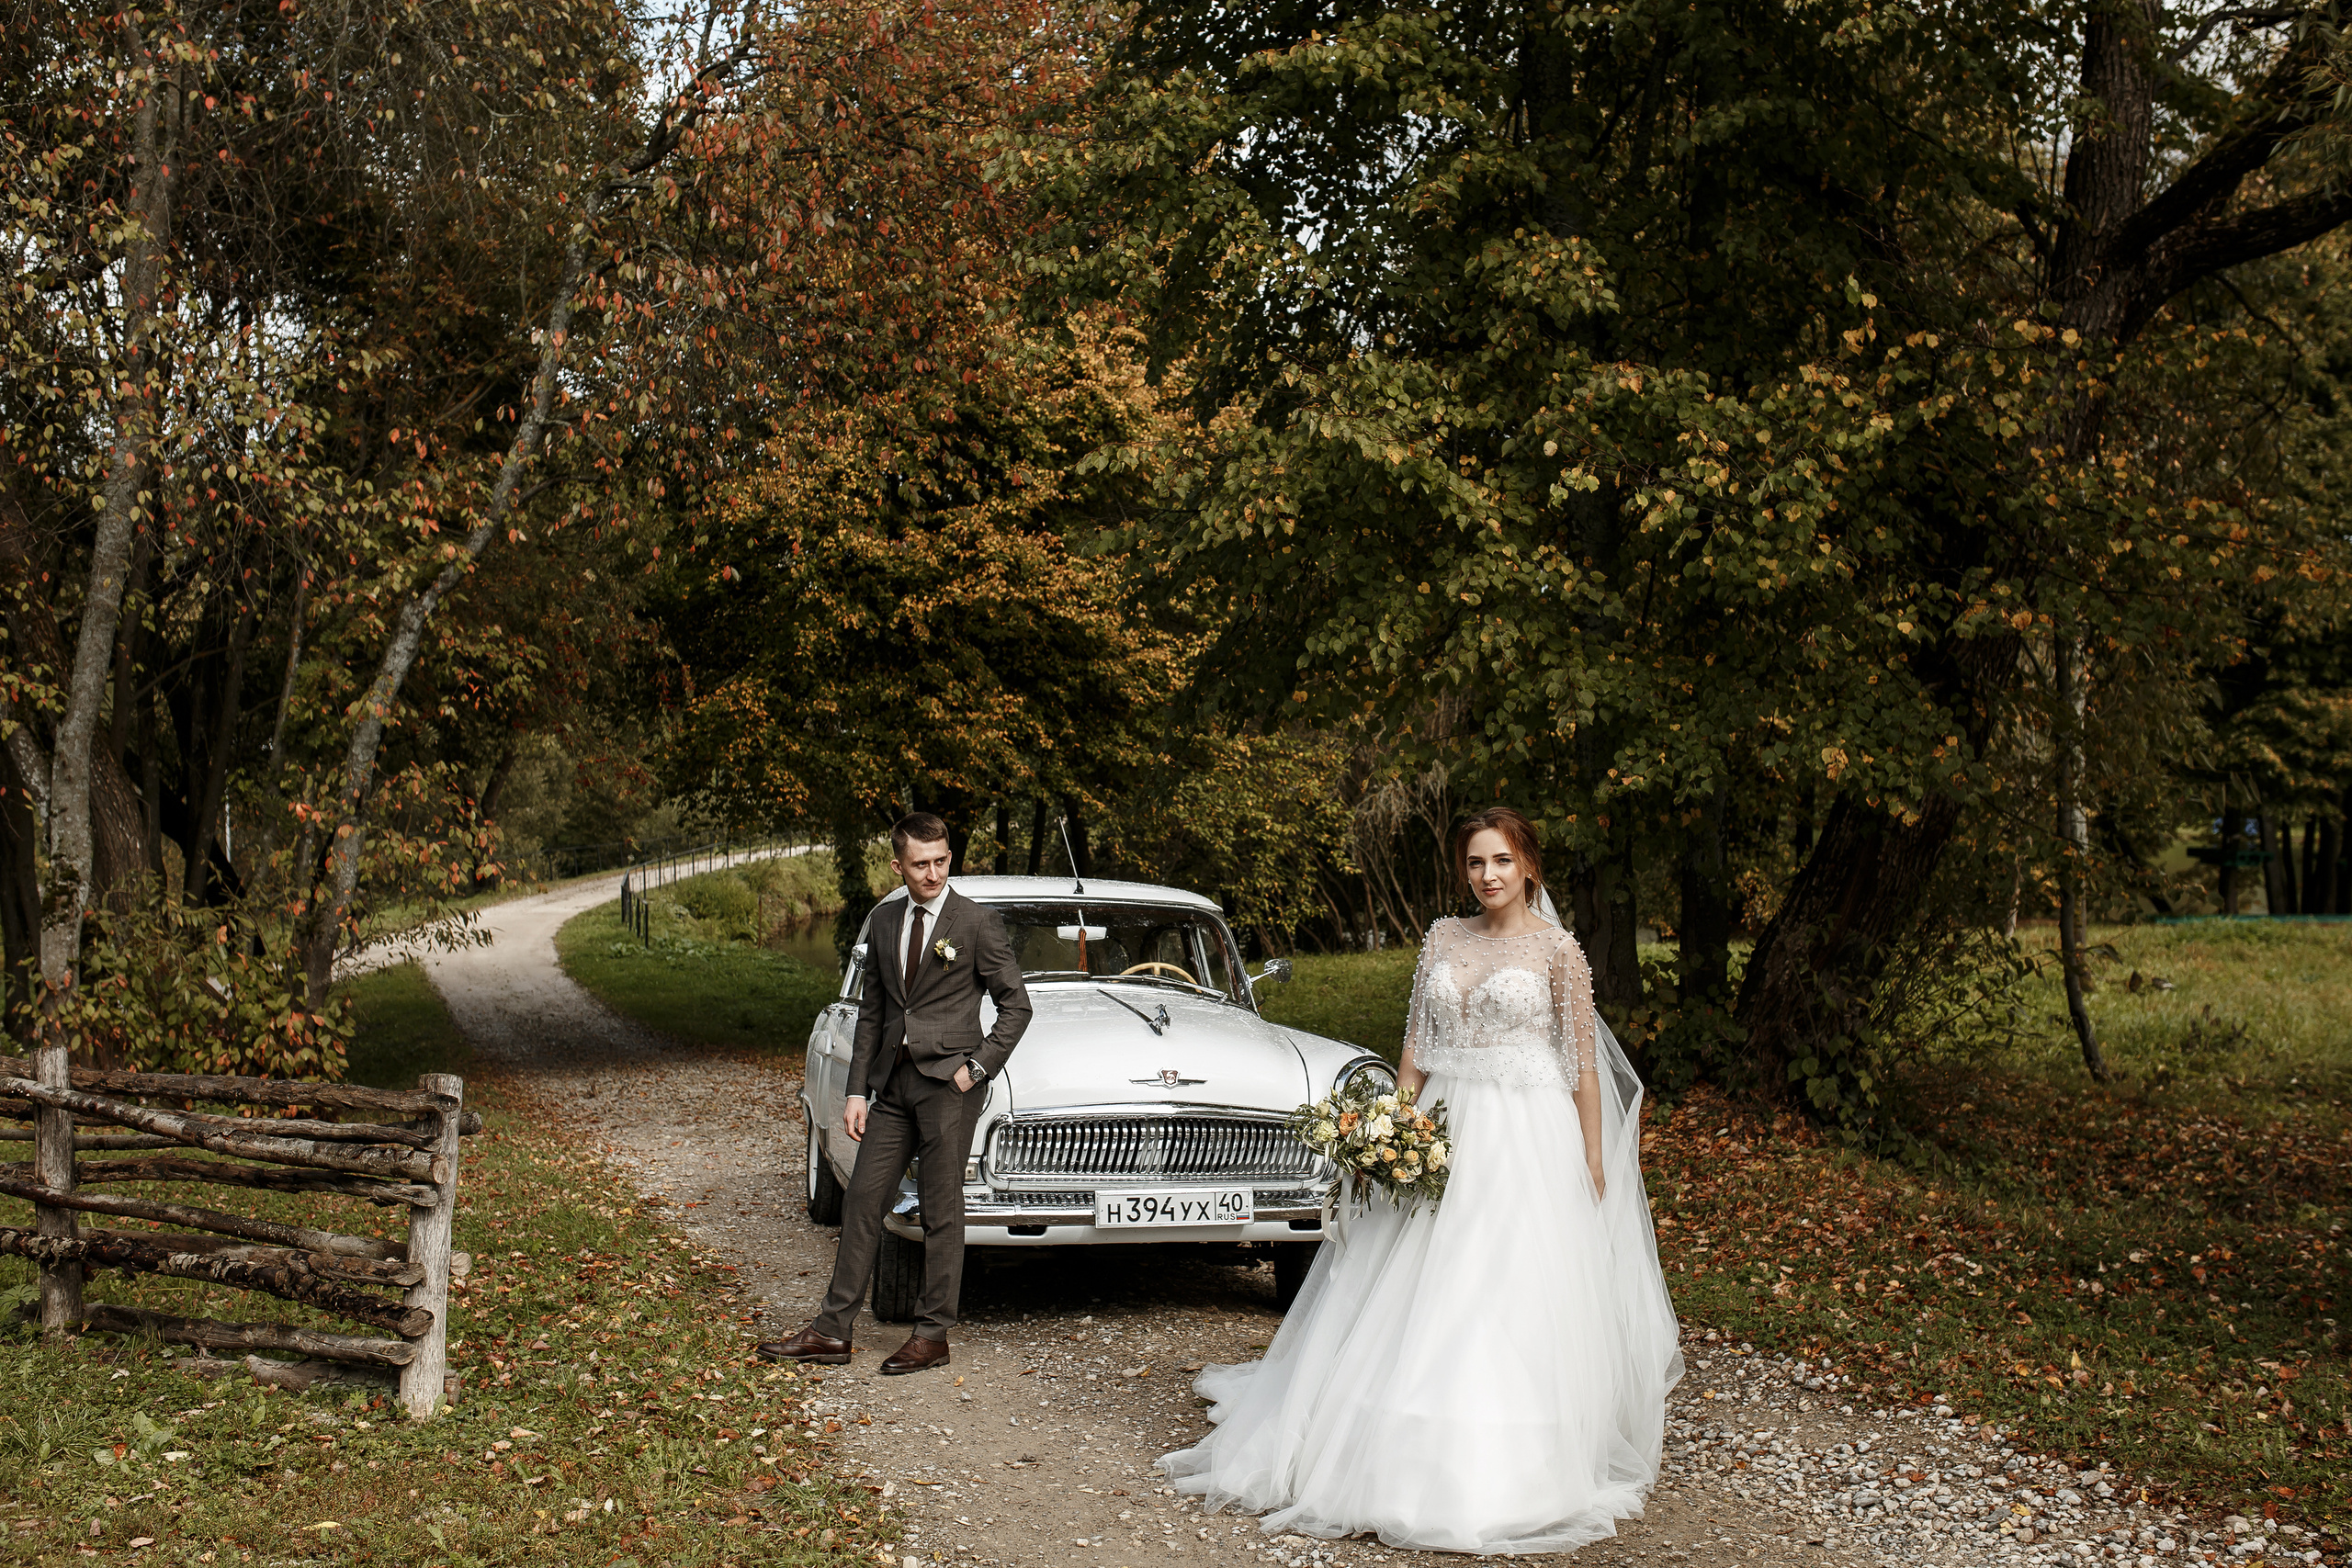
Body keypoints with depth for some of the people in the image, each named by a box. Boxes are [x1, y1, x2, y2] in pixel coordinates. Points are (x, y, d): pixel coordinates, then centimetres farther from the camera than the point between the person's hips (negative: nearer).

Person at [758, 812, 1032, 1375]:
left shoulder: (978, 923, -5)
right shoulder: (884, 922, 11)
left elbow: (1015, 1005, -1)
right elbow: (871, 1013, 14)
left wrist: (979, 1067, -9)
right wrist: (857, 1090, 8)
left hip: (948, 1080, -5)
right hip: (893, 1081, 5)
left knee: (940, 1210, 0)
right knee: (863, 1200, 4)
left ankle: (933, 1335, 9)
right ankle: (832, 1332, 9)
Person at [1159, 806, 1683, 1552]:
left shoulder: (1556, 948, -2)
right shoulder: (1443, 939, 9)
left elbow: (1584, 1061, -2)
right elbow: (1417, 1043, 12)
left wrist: (1593, 1161, -4)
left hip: (1526, 1135, -4)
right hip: (1444, 1129, 4)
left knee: (1514, 1292, -4)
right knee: (1414, 1295, 4)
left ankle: (1500, 1477, 4)